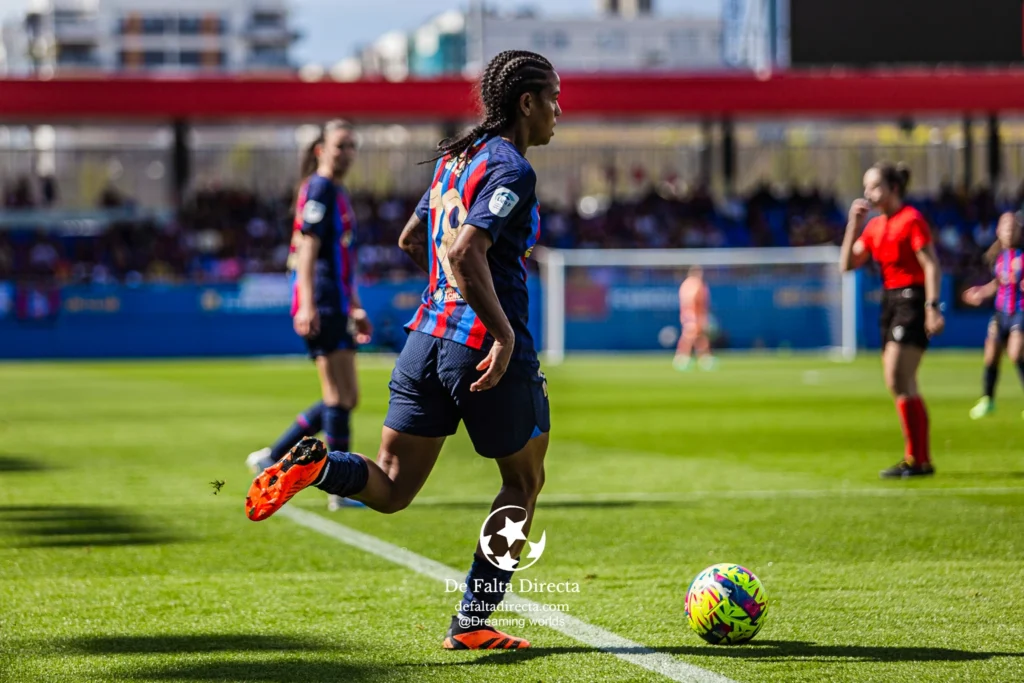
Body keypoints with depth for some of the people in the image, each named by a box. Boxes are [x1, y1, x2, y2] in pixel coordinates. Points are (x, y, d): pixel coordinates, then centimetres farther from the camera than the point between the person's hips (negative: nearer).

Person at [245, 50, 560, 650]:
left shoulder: (456, 158, 15)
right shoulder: (512, 170, -12)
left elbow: (412, 240, 27)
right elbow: (465, 251, -25)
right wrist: (503, 333, -24)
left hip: (428, 336, 7)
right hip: (488, 350, -7)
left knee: (390, 489, 8)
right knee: (524, 482, 14)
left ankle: (315, 465, -23)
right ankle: (472, 623, 13)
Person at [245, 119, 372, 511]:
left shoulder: (337, 193, 21)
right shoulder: (318, 190, -9)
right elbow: (308, 248, -18)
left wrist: (355, 308, 27)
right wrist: (308, 305, -26)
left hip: (336, 308, 10)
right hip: (321, 308, -10)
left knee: (344, 398, 11)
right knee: (340, 397, -9)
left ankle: (271, 459, 17)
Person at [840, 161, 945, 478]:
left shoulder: (911, 220, -10)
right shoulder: (874, 226, 14)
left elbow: (931, 265, -14)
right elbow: (847, 264, 13)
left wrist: (932, 307, -21)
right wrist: (853, 224, 3)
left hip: (912, 300, -9)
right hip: (891, 300, 9)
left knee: (898, 380, -16)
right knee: (903, 385, 9)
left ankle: (916, 460, -12)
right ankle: (921, 460, 15)